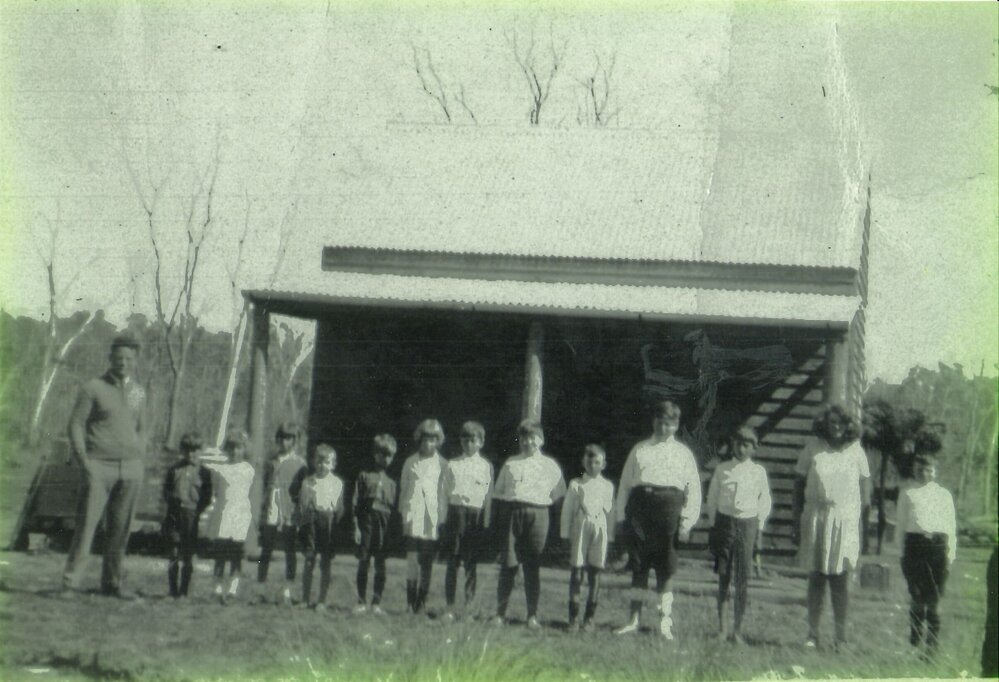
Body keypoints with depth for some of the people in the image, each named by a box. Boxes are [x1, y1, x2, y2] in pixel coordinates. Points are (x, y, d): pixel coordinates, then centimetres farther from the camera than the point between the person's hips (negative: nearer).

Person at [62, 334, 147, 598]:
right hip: (99, 466, -4)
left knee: (120, 528, 4)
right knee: (86, 524, -10)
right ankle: (70, 583, -9)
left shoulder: (138, 393, 13)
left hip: (130, 467, 4)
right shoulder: (93, 388, -1)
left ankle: (112, 583, 11)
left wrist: (140, 463, 13)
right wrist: (84, 462, -11)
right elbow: (76, 425, -3)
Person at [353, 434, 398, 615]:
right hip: (366, 521, -1)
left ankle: (376, 603, 6)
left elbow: (394, 507, 10)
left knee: (380, 565, 1)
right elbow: (355, 502, 4)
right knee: (363, 562, 0)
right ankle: (361, 602, 8)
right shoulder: (364, 476, 6)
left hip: (384, 524, 1)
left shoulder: (391, 481, 10)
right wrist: (356, 526, -3)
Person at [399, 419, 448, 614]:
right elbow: (403, 489, 15)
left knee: (427, 561, 1)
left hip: (432, 517, 0)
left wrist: (442, 519, -1)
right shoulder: (410, 462, 11)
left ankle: (421, 603, 9)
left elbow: (445, 491, 4)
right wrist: (403, 515, 9)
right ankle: (411, 602, -8)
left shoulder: (442, 464, 5)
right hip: (413, 515, 0)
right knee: (412, 559, -10)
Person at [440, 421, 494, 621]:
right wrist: (444, 518, 3)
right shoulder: (452, 465, 9)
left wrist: (485, 523, -2)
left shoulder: (486, 466, 5)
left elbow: (488, 496, 4)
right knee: (452, 562, 1)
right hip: (455, 513, 1)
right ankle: (450, 607, 5)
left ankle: (468, 606, 6)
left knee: (471, 563, -1)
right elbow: (445, 493, 10)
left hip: (475, 515, -1)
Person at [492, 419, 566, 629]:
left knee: (533, 566, -1)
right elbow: (499, 493, 13)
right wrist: (498, 521, 5)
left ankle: (532, 615, 4)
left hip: (537, 515, -1)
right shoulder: (511, 463, 14)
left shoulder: (550, 465, 11)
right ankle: (500, 613, 3)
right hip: (512, 513, 1)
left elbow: (558, 493, 14)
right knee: (508, 564, -2)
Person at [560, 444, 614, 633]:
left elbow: (610, 511, 11)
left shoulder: (607, 486, 9)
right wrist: (566, 534, 3)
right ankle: (573, 617, 3)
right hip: (580, 528, -1)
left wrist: (609, 536, 6)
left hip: (599, 529, 1)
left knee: (595, 575, 1)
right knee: (576, 573, -3)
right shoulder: (575, 485, 6)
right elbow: (567, 510, 7)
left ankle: (589, 618, 9)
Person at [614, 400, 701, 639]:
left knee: (664, 567, -4)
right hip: (640, 503, 2)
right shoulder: (639, 450, 18)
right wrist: (621, 516, 9)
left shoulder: (683, 453, 14)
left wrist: (687, 522, 0)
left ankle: (665, 622, 1)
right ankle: (634, 620, 7)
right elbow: (625, 483, 17)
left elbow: (693, 489, 9)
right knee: (638, 565, 3)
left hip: (668, 505, -2)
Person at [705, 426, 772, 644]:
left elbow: (765, 502, 9)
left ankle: (738, 629, 5)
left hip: (747, 525, -1)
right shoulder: (722, 469, 5)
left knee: (743, 579, -2)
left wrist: (759, 529, 3)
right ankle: (722, 628, 9)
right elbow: (712, 499, 10)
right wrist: (713, 525, 6)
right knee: (723, 578, 4)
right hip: (724, 522, 1)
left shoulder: (758, 471, 3)